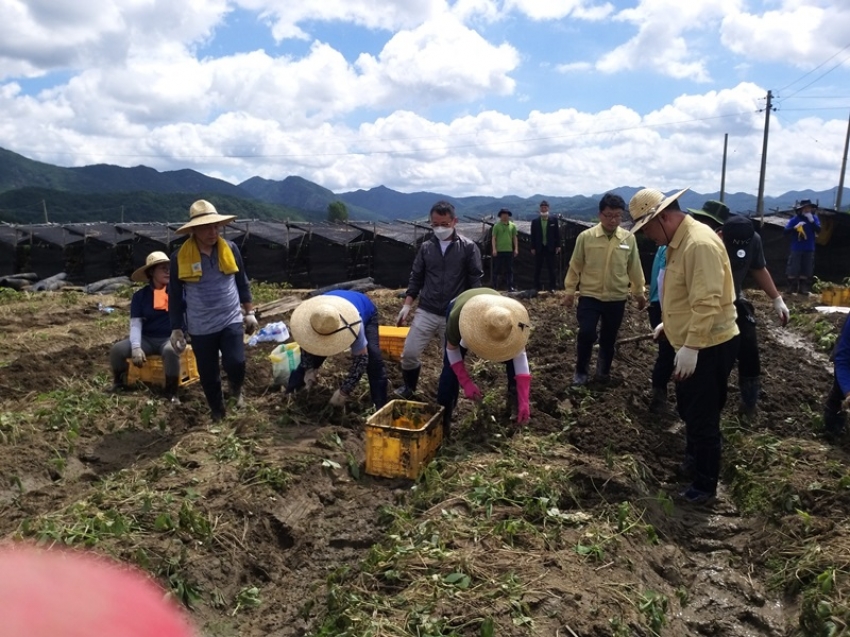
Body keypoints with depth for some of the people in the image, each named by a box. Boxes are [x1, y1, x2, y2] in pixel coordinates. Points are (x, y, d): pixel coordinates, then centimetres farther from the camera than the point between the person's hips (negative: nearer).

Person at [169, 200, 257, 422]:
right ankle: (217, 412, 32)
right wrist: (176, 329, 0)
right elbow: (176, 296, 0)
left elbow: (242, 283, 9)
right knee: (208, 375, 8)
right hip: (200, 328, 0)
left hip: (231, 320, 0)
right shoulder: (180, 256, -9)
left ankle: (236, 389, 22)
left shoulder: (230, 248, -3)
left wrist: (249, 312, 9)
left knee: (236, 364, -14)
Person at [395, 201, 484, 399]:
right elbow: (416, 278, 10)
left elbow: (475, 282, -3)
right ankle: (409, 387, 26)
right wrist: (407, 305, 1)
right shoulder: (426, 247, 6)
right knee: (409, 353, -2)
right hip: (426, 312, 2)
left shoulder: (468, 247, -3)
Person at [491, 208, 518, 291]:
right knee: (497, 269, 2)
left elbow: (515, 238, 12)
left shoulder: (512, 225, 10)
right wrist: (494, 249, -10)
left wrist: (516, 249, 5)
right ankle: (495, 287, 8)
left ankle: (510, 287, 9)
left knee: (509, 270, 5)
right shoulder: (496, 226, 2)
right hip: (499, 251, -2)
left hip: (509, 250, 2)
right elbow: (493, 238, -1)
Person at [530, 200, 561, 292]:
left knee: (551, 269, 2)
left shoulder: (554, 220, 3)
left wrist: (558, 246, -3)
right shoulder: (535, 221, 5)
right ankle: (537, 287, 11)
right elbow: (533, 236, 4)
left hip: (550, 248, -1)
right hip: (539, 248, 1)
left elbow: (557, 234, 3)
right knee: (537, 270, 4)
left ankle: (551, 287, 8)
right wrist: (533, 248, -1)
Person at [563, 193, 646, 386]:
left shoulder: (629, 239, -1)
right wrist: (570, 290, 2)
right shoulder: (586, 237, -7)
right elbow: (575, 266, 1)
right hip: (589, 296, -2)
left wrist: (639, 292, 15)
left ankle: (603, 371, 32)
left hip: (617, 298, 2)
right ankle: (581, 372, 13)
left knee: (609, 338, 11)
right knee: (586, 333, -9)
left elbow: (634, 268, 8)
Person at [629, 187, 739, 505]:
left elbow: (707, 302, -29)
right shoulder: (678, 240, 8)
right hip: (690, 343, 10)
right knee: (689, 411, 24)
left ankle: (705, 486, 19)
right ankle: (692, 461, 44)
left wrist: (691, 347, -30)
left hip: (708, 347, -10)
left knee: (703, 418, 3)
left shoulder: (700, 243, -24)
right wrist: (669, 323, 22)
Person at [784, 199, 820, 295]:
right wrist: (795, 227, -26)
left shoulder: (814, 218, 3)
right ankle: (791, 288, 3)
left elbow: (818, 230, -8)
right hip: (796, 249, -2)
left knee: (806, 270, 7)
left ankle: (803, 289, 14)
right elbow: (786, 231, -10)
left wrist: (812, 221, -19)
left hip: (809, 249, 2)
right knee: (793, 269, -4)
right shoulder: (795, 219, -4)